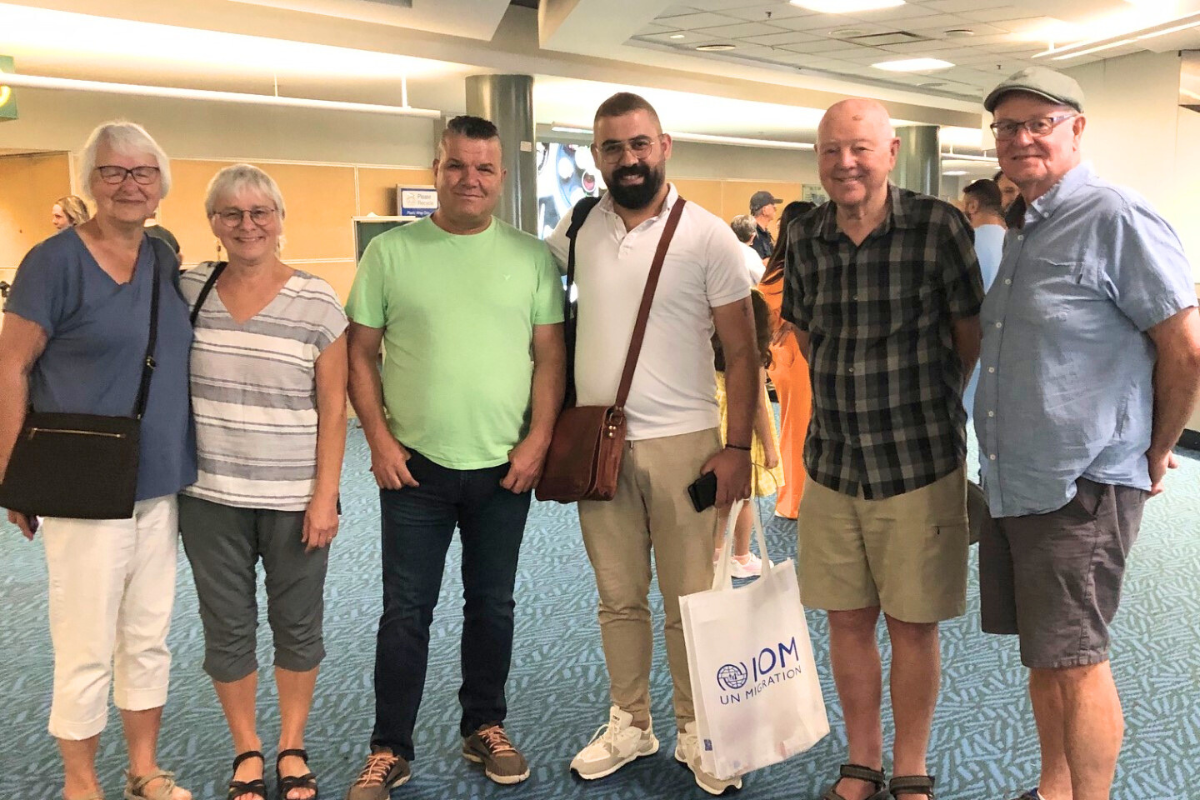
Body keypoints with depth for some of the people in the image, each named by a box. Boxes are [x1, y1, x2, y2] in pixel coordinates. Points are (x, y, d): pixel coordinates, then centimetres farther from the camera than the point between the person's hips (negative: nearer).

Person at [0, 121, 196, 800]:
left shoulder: (166, 260, 8)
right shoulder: (55, 261, -10)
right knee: (88, 648, 3)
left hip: (160, 487, 6)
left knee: (149, 638, 15)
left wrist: (185, 466, 17)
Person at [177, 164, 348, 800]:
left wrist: (325, 497, -8)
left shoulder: (317, 302, -5)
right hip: (210, 498, 2)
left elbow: (332, 411, -4)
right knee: (226, 627, 11)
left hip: (294, 501, -2)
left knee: (297, 625, 10)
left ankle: (292, 749, 31)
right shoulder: (188, 289, 1)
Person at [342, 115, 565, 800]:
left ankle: (486, 729, 31)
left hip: (505, 468, 1)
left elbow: (550, 356, 2)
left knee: (493, 606, 14)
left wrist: (538, 441, -7)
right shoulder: (390, 252, 0)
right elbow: (361, 354, 2)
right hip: (414, 467, -1)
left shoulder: (532, 257, 3)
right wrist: (379, 440, -6)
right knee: (406, 612, 6)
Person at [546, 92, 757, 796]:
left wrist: (737, 447, -10)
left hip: (682, 443, -3)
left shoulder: (707, 235, -4)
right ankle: (630, 723, 29)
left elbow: (742, 352, -3)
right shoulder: (579, 227, 5)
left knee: (690, 600, 5)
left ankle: (695, 731, 22)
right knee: (619, 597, 13)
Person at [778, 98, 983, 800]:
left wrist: (929, 404, 9)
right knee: (847, 618, 12)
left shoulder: (938, 226, -10)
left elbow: (970, 333, 0)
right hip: (832, 462, 4)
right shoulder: (806, 238, 2)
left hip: (921, 465, -3)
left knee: (912, 625, 8)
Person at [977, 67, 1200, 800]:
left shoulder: (1117, 218, -12)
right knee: (1044, 656, 18)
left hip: (1082, 489, -8)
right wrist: (1001, 465, 17)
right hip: (1013, 483, 8)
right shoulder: (1025, 232, 14)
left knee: (1076, 662, -1)